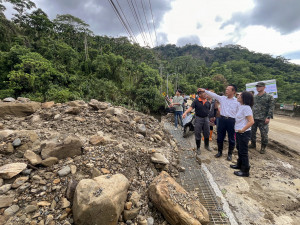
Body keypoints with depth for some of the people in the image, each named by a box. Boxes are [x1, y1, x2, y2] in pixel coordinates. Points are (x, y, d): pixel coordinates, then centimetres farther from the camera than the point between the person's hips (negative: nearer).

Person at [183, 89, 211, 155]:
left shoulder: (208, 102, 7)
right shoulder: (196, 101, -7)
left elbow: (210, 110, 13)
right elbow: (191, 108, -20)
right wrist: (185, 112, -37)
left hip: (206, 118, 4)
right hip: (198, 118, -4)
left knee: (207, 133, 14)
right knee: (198, 134, 3)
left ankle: (206, 146, 36)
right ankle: (198, 148, 18)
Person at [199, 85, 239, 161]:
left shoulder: (237, 101, -4)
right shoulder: (222, 98, 5)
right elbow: (213, 95, 4)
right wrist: (205, 90, -3)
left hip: (231, 121, -3)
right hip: (222, 119, 3)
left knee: (231, 139, 9)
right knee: (220, 137, 12)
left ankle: (230, 154, 28)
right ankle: (219, 152, 31)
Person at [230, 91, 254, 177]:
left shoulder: (246, 108, -20)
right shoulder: (241, 106, 8)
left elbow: (251, 121, -27)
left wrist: (242, 130, -22)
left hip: (244, 133, -10)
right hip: (239, 132, 10)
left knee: (243, 151, 2)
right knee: (239, 148, 22)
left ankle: (245, 171, 17)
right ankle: (239, 164, 41)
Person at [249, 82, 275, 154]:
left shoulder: (269, 97, -5)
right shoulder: (255, 97, 11)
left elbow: (271, 108, -9)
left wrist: (268, 117, -16)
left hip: (263, 119, -5)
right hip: (254, 118, 5)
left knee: (264, 134, 2)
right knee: (252, 132, 12)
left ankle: (263, 147, 17)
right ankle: (253, 144, 29)